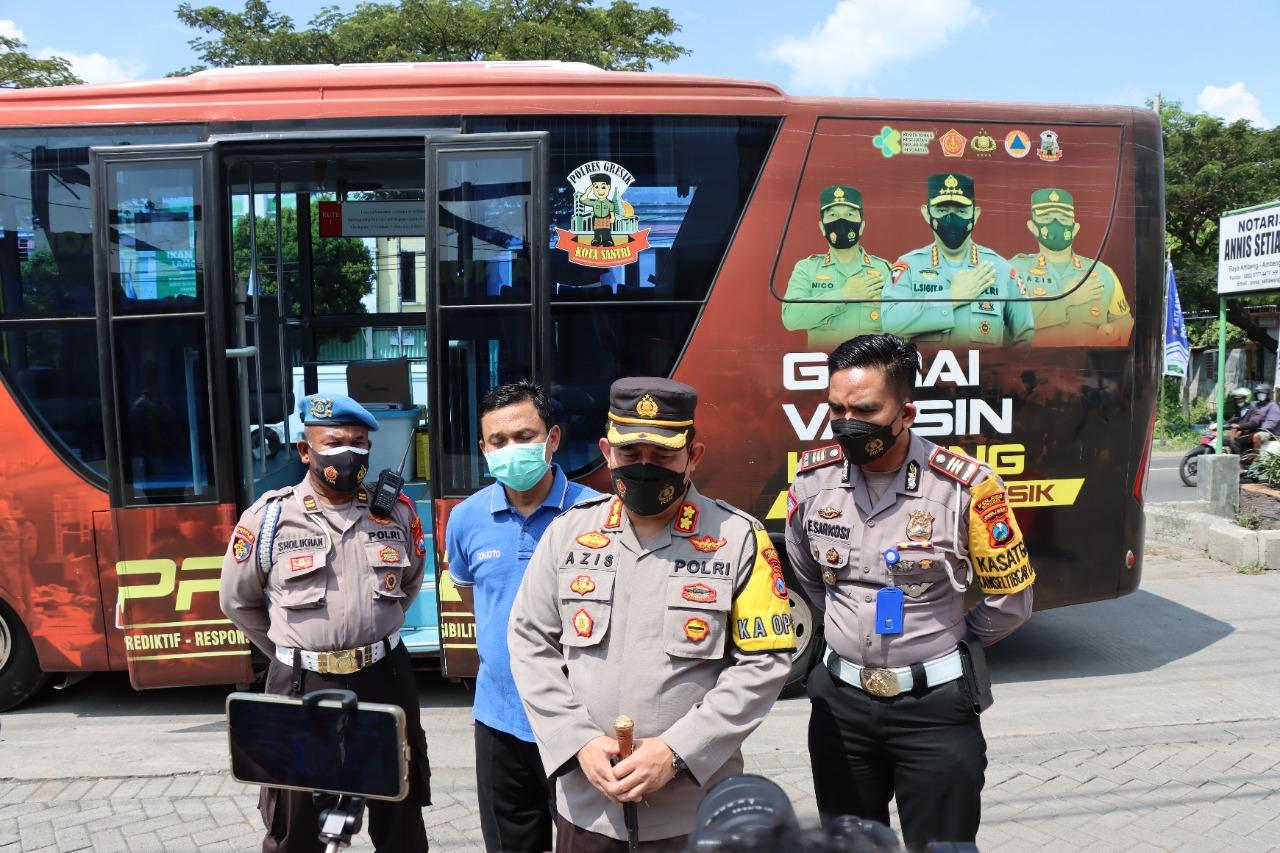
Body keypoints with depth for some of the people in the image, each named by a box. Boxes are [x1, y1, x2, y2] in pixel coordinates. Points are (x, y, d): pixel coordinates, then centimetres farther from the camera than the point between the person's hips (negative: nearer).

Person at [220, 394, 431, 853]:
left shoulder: (397, 512, 1)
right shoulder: (269, 516, -6)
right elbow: (238, 601, 7)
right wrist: (291, 652, 9)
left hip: (385, 681, 2)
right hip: (302, 686, -1)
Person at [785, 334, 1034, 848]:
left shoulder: (964, 487, -17)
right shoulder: (812, 478, -7)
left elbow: (1010, 599, -3)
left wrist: (945, 643, 5)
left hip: (935, 706, -3)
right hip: (840, 701, 4)